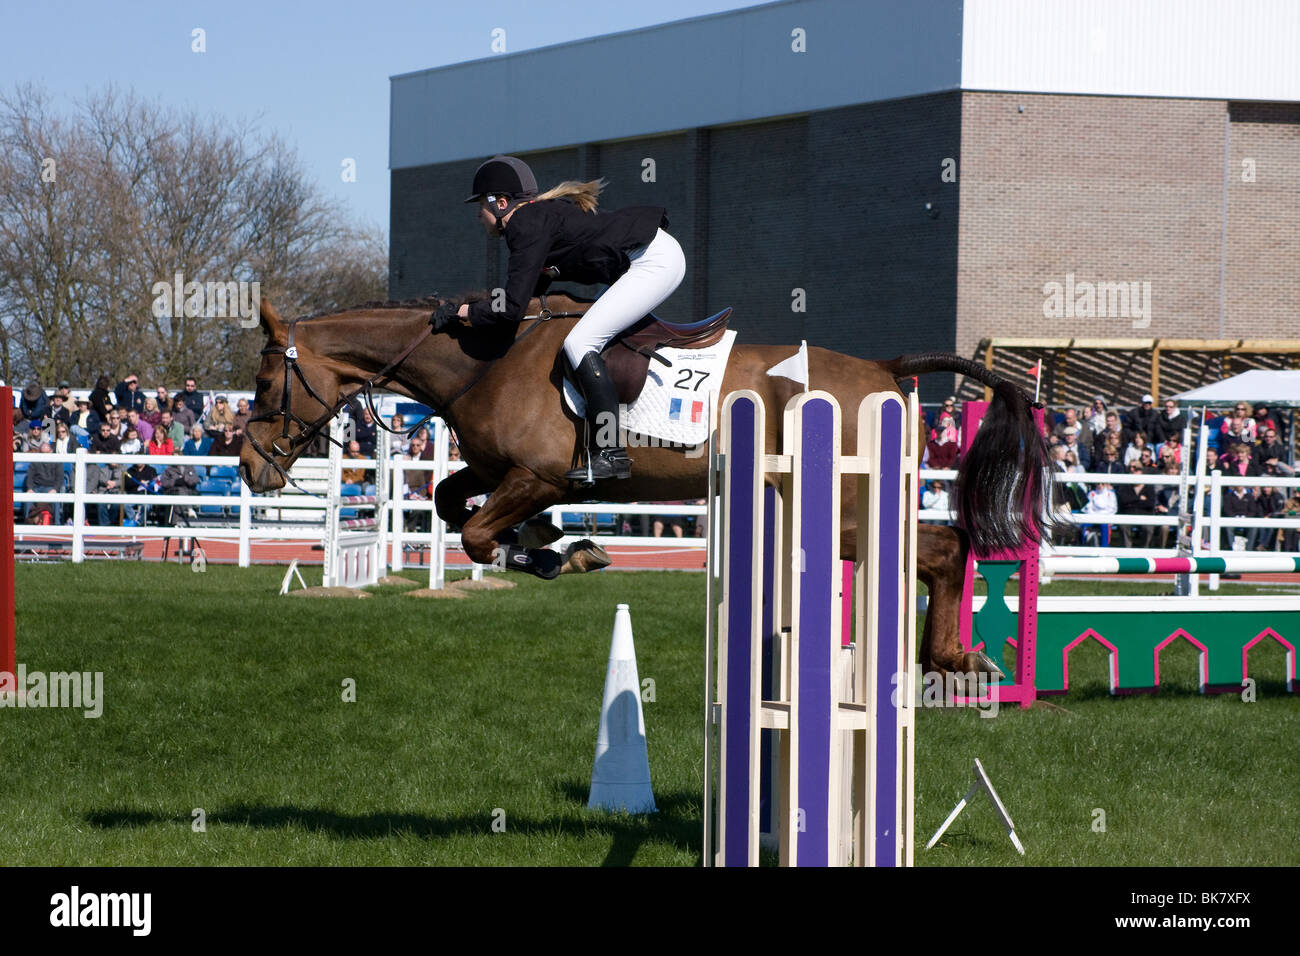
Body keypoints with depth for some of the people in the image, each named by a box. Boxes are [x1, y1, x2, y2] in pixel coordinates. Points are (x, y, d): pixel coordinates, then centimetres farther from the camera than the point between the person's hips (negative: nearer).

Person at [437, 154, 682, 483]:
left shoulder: (527, 226, -14)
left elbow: (512, 307, -18)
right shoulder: (538, 214, 15)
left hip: (654, 262, -11)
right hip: (662, 255, 11)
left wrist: (459, 311, -7)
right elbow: (534, 289, 25)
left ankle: (610, 453, -18)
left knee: (579, 343, -15)